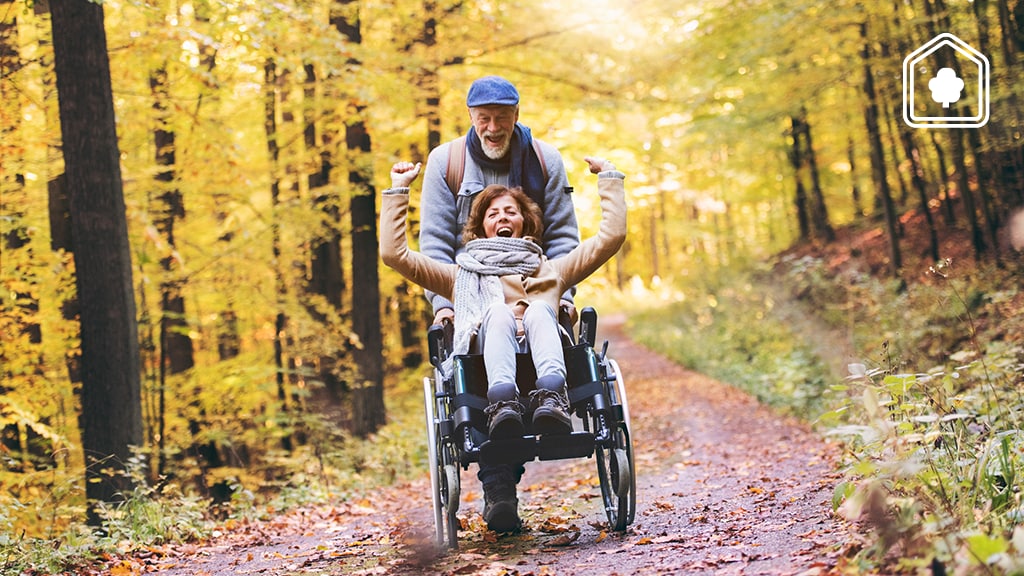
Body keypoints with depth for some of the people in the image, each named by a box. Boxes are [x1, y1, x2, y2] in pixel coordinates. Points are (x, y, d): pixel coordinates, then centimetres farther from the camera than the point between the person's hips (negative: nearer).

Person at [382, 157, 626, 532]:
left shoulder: (551, 269, 39)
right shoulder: (463, 274, 37)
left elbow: (612, 236, 33)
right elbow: (393, 253, 27)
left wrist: (609, 178, 35)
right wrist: (398, 191, 29)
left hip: (540, 355, 1)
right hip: (487, 356, -1)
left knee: (538, 309, -32)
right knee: (498, 311, -33)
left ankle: (551, 397, -61)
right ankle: (502, 404, -61)